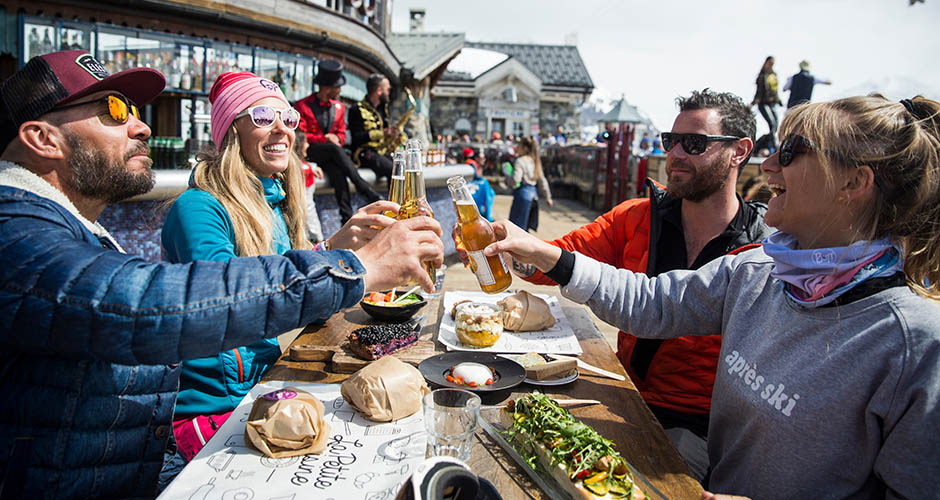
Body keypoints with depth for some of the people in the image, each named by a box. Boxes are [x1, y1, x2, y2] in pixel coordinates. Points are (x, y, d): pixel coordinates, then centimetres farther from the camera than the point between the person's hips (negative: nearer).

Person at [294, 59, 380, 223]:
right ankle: (367, 192, -37)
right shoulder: (302, 106, -4)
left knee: (338, 173, -32)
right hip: (309, 152, -4)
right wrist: (325, 138, -15)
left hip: (330, 153, 4)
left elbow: (341, 134, 19)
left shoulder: (339, 107, 13)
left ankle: (348, 219, -37)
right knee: (335, 149, -36)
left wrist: (336, 138, -7)